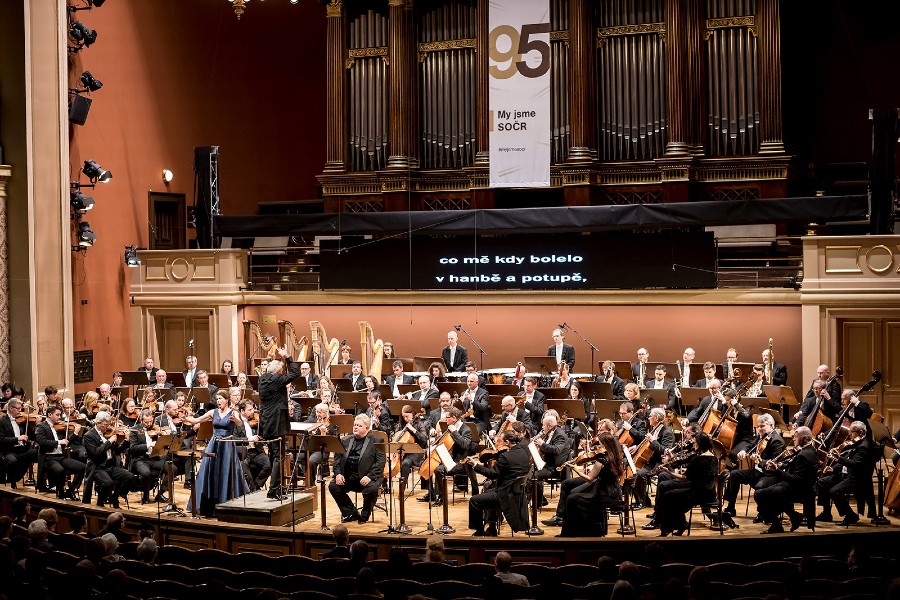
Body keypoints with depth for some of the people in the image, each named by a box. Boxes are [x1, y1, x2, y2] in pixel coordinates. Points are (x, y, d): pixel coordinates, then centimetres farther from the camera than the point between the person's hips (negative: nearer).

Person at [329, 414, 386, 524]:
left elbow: (380, 462, -8)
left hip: (366, 478, -5)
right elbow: (337, 458, 12)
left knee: (371, 489, -33)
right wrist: (338, 473, -6)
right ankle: (352, 513, 0)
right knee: (333, 486, -17)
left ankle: (364, 516, -4)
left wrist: (370, 476, -21)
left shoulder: (376, 441, 0)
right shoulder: (346, 441, 16)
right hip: (347, 477, 5)